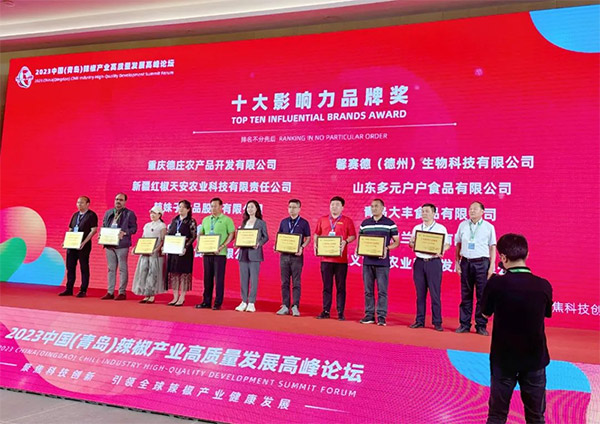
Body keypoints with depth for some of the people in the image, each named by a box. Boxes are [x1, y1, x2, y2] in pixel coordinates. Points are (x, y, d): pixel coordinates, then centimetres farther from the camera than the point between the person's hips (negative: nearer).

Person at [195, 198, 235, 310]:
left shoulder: (226, 220, -1)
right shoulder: (206, 220, 15)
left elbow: (231, 234, -7)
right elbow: (201, 234, 19)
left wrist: (222, 246, -17)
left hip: (219, 253, -5)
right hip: (207, 252, 5)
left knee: (219, 278, -2)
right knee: (207, 278, 9)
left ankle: (218, 303, 5)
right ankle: (206, 302, 17)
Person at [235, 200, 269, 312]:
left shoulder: (261, 223, 2)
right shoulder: (244, 222, 16)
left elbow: (266, 237, 1)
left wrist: (259, 244, -16)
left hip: (254, 253, -5)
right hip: (243, 253, 5)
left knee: (253, 278, -4)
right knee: (244, 278, 5)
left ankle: (251, 303, 0)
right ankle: (244, 302, 12)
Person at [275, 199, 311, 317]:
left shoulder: (304, 223, 1)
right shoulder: (283, 222, 11)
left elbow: (308, 238, 2)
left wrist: (302, 247, -16)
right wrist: (276, 245, -2)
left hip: (297, 255, -3)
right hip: (284, 255, 4)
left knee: (296, 283, 0)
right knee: (284, 282, 7)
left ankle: (295, 307, 5)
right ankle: (285, 306, 13)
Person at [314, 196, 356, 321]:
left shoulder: (347, 221, 3)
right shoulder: (322, 220, 11)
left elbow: (353, 236, 1)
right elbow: (316, 234, 16)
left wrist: (345, 241, -17)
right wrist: (315, 244, -2)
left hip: (341, 259, -2)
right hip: (326, 258, 2)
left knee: (341, 287, 3)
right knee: (326, 286, 8)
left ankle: (340, 313, 9)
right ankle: (325, 311, 16)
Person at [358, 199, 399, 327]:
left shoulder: (390, 223, 1)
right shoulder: (365, 223, 12)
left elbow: (397, 242, 3)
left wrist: (387, 248, -14)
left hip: (382, 262, -4)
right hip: (367, 262, 4)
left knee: (382, 291, -1)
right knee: (368, 290, 7)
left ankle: (381, 316, 5)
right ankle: (369, 315, 15)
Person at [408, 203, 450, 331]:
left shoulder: (441, 228, 2)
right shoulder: (417, 228, 13)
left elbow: (447, 244, 0)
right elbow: (411, 243, 17)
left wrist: (441, 251, -20)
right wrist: (412, 243, -6)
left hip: (434, 262, -3)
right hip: (419, 262, 3)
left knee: (435, 293, -3)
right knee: (420, 293, 7)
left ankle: (437, 322, 4)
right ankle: (420, 321, 14)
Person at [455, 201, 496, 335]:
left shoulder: (489, 227, 3)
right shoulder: (463, 225, 9)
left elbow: (492, 247, 3)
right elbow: (458, 245, 13)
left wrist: (492, 266, -3)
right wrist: (457, 262, 7)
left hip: (482, 263, -2)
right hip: (466, 262, 2)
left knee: (482, 295, -1)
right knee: (465, 295, 6)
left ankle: (481, 325, 7)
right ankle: (464, 324, 12)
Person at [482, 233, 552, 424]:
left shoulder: (496, 283, -17)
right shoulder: (544, 285, -11)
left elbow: (486, 312, -2)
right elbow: (547, 313, 8)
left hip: (503, 358, -1)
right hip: (535, 358, 1)